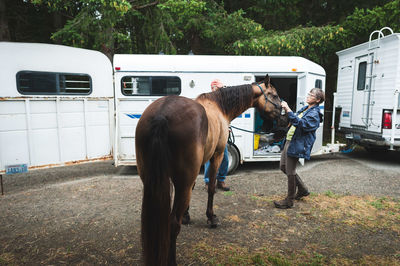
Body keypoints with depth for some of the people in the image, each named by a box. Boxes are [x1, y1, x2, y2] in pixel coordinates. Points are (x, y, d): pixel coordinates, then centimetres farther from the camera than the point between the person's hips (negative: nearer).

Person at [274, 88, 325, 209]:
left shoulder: (314, 114, -14)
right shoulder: (305, 109, 16)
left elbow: (301, 123, -29)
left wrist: (288, 110, -34)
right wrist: (287, 111, 9)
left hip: (297, 145, -10)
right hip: (289, 141, 10)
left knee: (290, 172, -2)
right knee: (283, 167, 17)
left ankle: (289, 201, 13)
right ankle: (302, 189, 33)